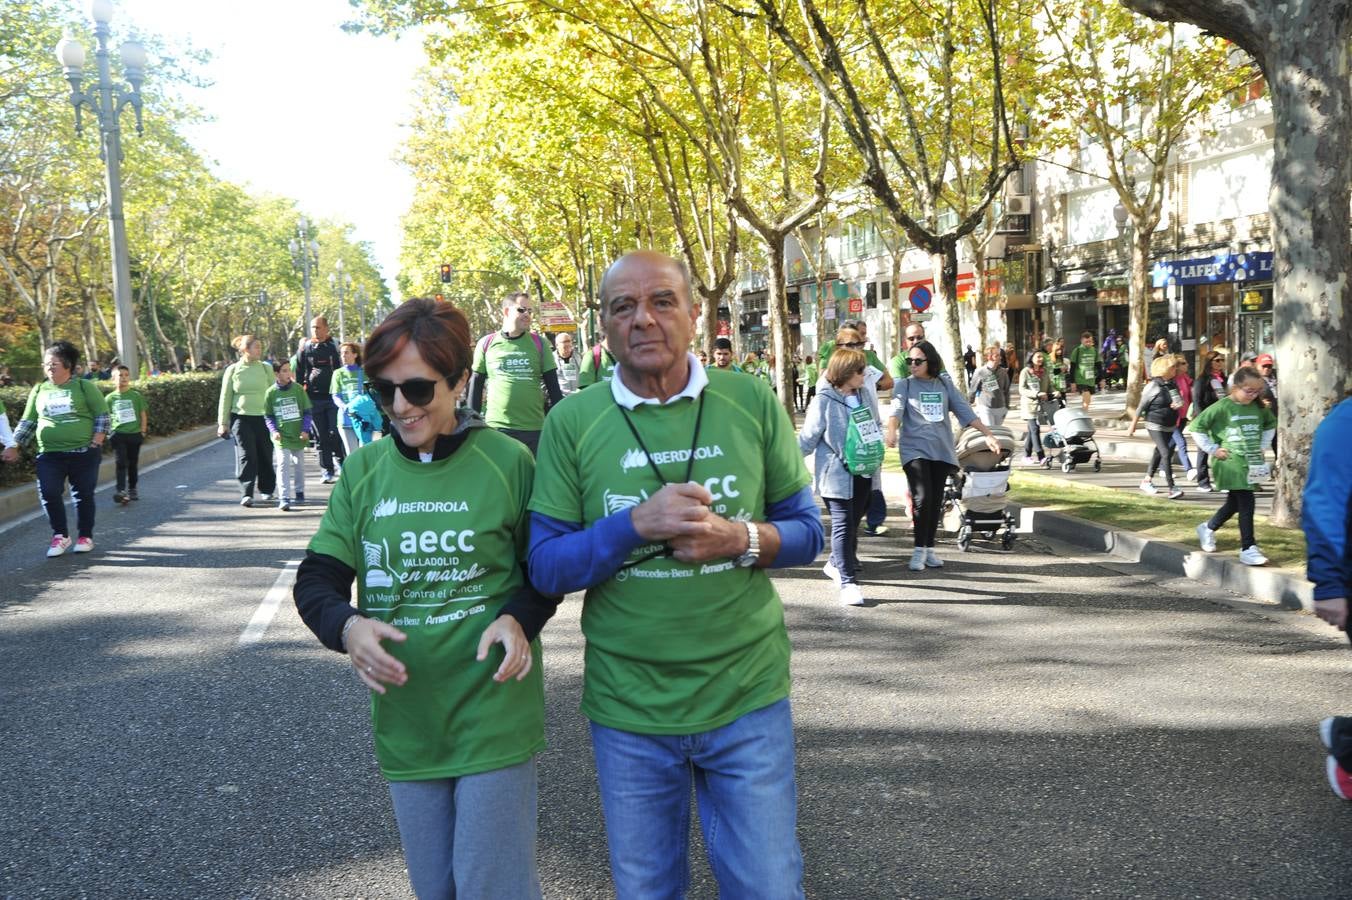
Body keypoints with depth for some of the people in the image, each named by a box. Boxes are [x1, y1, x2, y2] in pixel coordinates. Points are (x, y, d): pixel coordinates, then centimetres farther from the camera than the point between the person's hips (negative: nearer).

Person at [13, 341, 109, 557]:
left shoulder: (84, 387, 0)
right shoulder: (39, 390, 11)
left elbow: (102, 416, -1)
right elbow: (28, 422, 15)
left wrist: (95, 444, -9)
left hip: (83, 453, -3)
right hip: (50, 455, 3)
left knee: (83, 495, 4)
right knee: (49, 493, -10)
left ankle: (85, 536, 19)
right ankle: (60, 536, 6)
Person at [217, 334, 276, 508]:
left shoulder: (266, 368, 6)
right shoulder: (233, 370, 3)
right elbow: (225, 397, 7)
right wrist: (222, 423, 5)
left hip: (263, 418, 2)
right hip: (241, 417, -1)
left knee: (265, 456, 6)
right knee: (246, 456, -8)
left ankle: (266, 490, 23)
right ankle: (246, 494, -7)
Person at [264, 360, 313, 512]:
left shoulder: (298, 389, -1)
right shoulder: (271, 393, -3)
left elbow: (307, 411, 3)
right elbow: (268, 416, 4)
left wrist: (306, 430, -7)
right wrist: (274, 431, -10)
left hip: (298, 435, 2)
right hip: (282, 437, -2)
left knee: (299, 464, 15)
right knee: (283, 465, -11)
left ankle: (299, 492, 34)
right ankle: (284, 499, -13)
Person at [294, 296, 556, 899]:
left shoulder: (508, 461, -9)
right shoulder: (364, 470, 1)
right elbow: (315, 581, 2)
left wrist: (520, 618, -19)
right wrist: (346, 626, -20)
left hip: (494, 720, -4)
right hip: (404, 721, 4)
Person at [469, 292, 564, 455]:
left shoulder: (539, 343, 4)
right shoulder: (486, 344, 3)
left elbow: (553, 386, 7)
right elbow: (476, 385, 9)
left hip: (534, 429, 1)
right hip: (496, 427, -1)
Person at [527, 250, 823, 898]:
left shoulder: (752, 402, -2)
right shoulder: (572, 423, -4)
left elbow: (807, 533, 3)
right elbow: (545, 566, -6)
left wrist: (739, 538, -18)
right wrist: (638, 523, -22)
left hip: (747, 698, 0)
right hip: (627, 707, 1)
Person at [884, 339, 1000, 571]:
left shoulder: (945, 384, 11)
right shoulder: (905, 386, 3)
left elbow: (964, 411, 10)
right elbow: (896, 410, -13)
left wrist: (988, 434, 4)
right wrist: (891, 430, -34)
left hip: (941, 450, 3)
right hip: (915, 449, -3)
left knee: (936, 502, 6)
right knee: (923, 498, -15)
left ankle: (929, 548, 18)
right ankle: (919, 549, -5)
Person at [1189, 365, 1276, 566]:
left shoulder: (1258, 407, 7)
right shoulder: (1221, 407, -11)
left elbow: (1271, 424, 27)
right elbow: (1196, 427, -11)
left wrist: (1262, 446, 17)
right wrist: (1212, 449, -10)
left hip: (1251, 463, 7)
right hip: (1230, 464, -7)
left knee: (1234, 503, 16)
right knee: (1246, 504, -12)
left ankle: (1208, 528, 39)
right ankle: (1248, 549, -8)